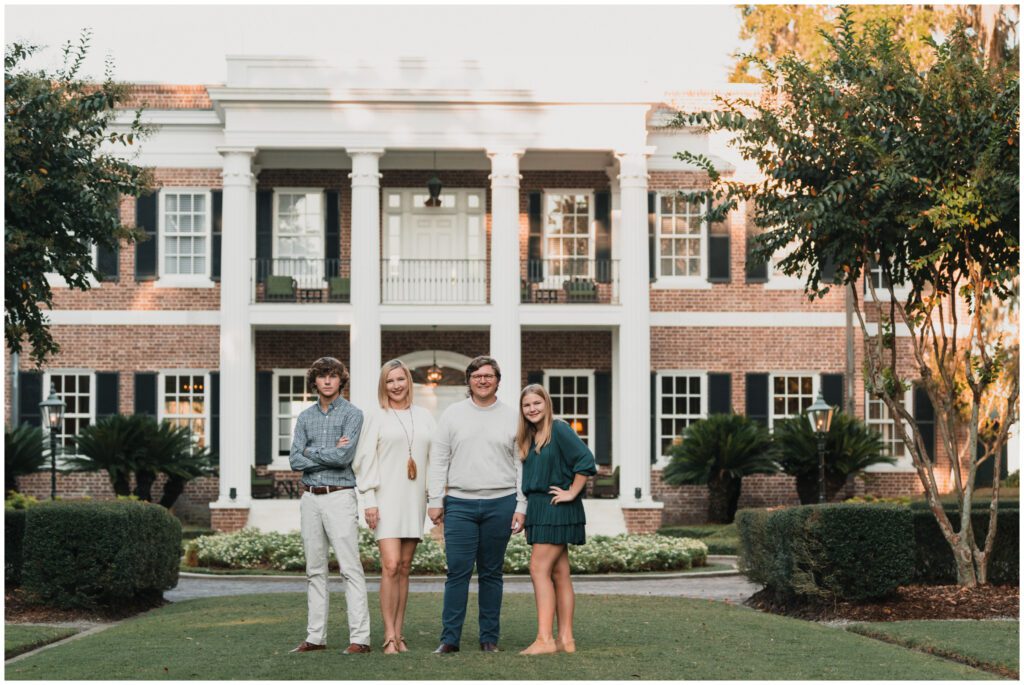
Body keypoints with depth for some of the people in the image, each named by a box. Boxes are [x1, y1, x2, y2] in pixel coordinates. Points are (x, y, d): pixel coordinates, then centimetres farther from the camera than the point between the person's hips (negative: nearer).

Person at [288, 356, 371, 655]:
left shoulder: (352, 414, -3)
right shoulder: (305, 417, 12)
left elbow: (344, 457, -16)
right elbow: (295, 461, 3)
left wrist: (311, 451, -3)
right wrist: (329, 454, -9)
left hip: (339, 497, -6)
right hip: (310, 498, 6)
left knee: (350, 568, -8)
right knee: (315, 570, 9)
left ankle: (360, 638, -9)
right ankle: (315, 636, 14)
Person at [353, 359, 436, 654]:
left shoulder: (424, 417, 12)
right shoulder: (376, 418, 3)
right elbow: (365, 461, 0)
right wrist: (369, 500, -8)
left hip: (414, 499, 4)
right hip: (386, 499, -3)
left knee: (404, 568, 6)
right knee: (390, 566, -13)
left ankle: (398, 634, 11)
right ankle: (389, 637, -11)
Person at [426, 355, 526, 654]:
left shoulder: (512, 417, 7)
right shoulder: (453, 414, 7)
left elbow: (522, 464, 7)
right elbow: (438, 459, 7)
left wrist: (521, 507, 1)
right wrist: (435, 500, 1)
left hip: (500, 504, 0)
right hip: (460, 503, 0)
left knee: (491, 573, 6)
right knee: (458, 571, -5)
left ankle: (489, 638, 13)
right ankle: (450, 638, -1)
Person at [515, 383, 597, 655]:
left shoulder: (559, 429, -10)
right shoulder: (527, 438, 14)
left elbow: (585, 461, -17)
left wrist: (571, 493, -15)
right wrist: (523, 509, 10)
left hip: (556, 509, -8)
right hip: (538, 509, 8)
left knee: (539, 569, -13)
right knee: (559, 573, 8)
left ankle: (545, 639, -14)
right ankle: (565, 639, 10)